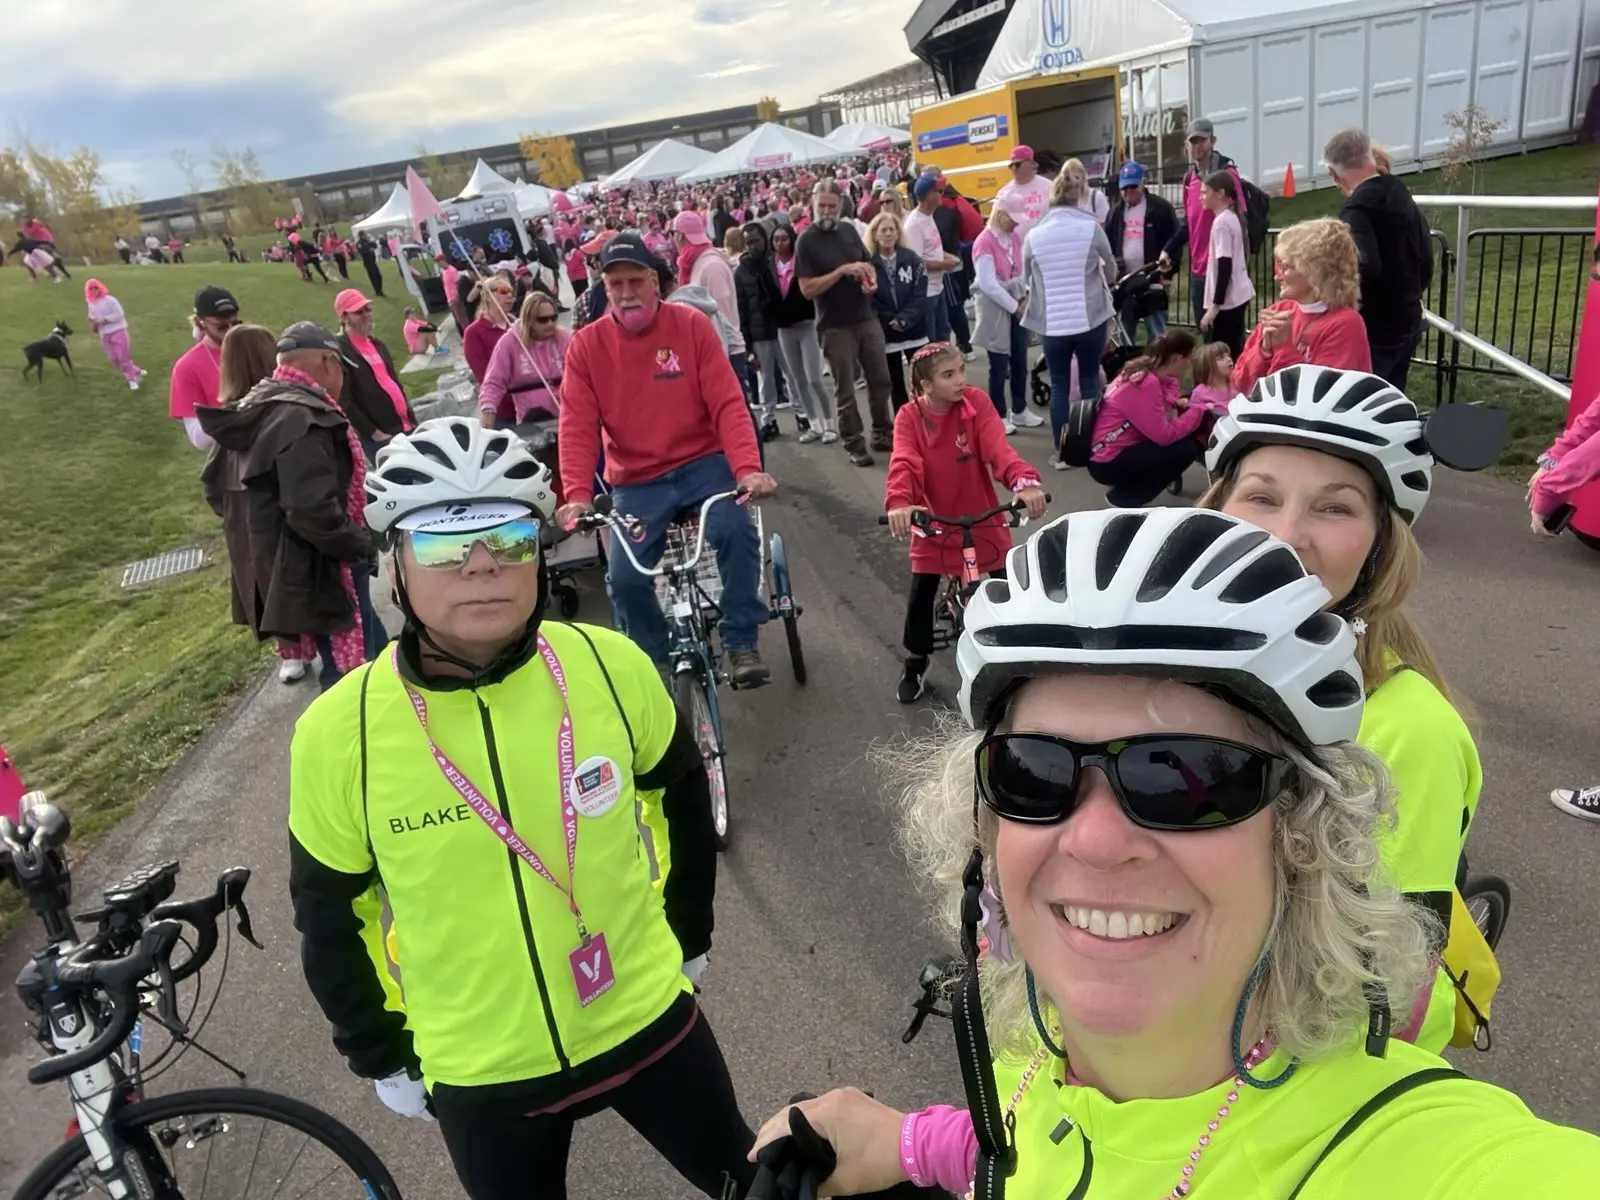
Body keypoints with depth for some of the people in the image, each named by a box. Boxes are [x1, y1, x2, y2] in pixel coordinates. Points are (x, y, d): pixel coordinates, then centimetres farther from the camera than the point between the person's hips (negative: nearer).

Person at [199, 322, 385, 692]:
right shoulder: (304, 418, -21)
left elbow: (215, 489, 21)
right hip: (318, 572, -11)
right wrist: (360, 544, -17)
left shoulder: (249, 412, 12)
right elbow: (313, 509, -31)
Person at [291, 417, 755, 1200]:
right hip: (479, 1074, 0)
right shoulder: (338, 735, -18)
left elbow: (683, 793, 3)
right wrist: (382, 1055, 5)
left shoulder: (611, 666, -16)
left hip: (647, 1019, 1)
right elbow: (328, 915, -2)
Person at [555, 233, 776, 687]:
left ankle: (741, 642, -9)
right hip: (636, 481, 1)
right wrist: (577, 495, -25)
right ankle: (657, 662, 12)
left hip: (703, 462, -1)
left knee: (736, 531, -28)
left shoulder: (691, 324, -5)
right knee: (624, 577, -15)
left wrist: (748, 468, -27)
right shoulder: (586, 345, -2)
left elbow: (727, 403, -12)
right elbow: (577, 428, -9)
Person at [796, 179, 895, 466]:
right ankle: (855, 444, 13)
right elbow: (807, 289, -15)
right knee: (845, 390, 3)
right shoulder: (806, 241, -8)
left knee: (880, 380, 13)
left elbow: (868, 264, 20)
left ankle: (883, 434, 28)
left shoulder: (849, 232, 8)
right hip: (835, 327, -5)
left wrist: (871, 280, -3)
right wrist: (843, 270, -22)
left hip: (867, 320, 6)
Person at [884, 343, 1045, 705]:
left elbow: (998, 448, -25)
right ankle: (914, 667, 25)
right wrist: (899, 502, -48)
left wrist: (1025, 482, -45)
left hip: (983, 520, 0)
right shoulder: (909, 417, -11)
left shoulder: (977, 402, -11)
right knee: (921, 596, 2)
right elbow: (903, 463, -27)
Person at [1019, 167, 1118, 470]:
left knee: (1058, 386, 9)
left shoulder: (1033, 235, -3)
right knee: (1090, 382, 12)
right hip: (1091, 318, 0)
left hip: (1052, 323, 1)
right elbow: (1111, 269, 8)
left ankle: (1060, 453, 11)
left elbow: (1026, 279, 10)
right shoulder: (1091, 228, -6)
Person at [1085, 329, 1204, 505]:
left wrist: (1177, 403, -7)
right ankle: (1123, 497, -5)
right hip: (1108, 462, -9)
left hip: (1124, 448, 9)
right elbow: (1164, 435, -25)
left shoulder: (1148, 372, 3)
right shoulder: (1145, 383, -25)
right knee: (1186, 449, -16)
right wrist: (1198, 410, -13)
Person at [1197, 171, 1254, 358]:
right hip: (1238, 296, 9)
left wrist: (1214, 306, -20)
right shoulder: (1232, 217, 12)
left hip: (1227, 300, -9)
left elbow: (1225, 267, -20)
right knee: (1233, 352, 13)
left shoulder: (1221, 222, -16)